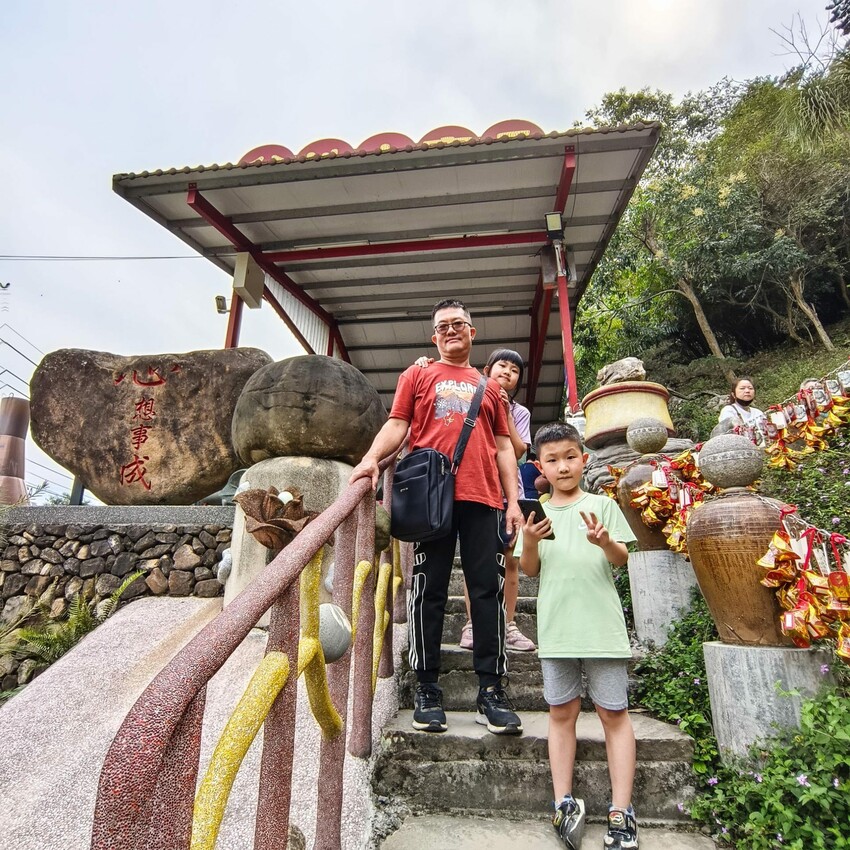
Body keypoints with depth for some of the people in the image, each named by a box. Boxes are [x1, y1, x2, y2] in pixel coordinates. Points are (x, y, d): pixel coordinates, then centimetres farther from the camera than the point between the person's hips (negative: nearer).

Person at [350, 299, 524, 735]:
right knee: (429, 591, 1)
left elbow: (503, 446, 19)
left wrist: (514, 500, 9)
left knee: (488, 590, 1)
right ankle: (427, 690, 13)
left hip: (482, 498, 2)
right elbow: (397, 424, 6)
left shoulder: (489, 386, 22)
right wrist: (372, 457, -14)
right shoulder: (417, 375, 16)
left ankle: (490, 691, 12)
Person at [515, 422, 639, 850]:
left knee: (614, 712, 6)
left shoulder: (602, 505, 3)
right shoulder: (537, 514, 7)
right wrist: (529, 543, -15)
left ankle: (621, 811, 17)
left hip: (601, 623, -1)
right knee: (562, 711, 9)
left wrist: (605, 542, -22)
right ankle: (565, 803, 19)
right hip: (556, 626, 2)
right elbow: (528, 570, 6)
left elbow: (622, 559, 0)